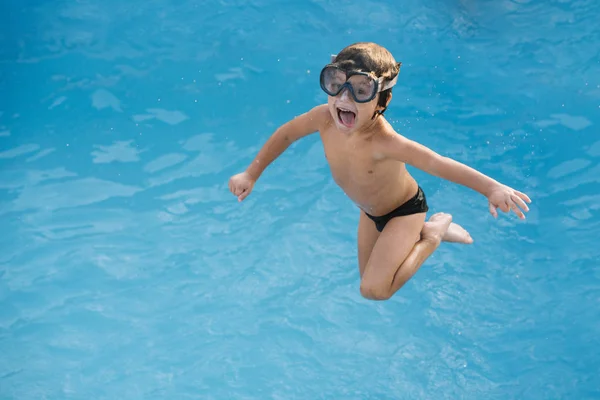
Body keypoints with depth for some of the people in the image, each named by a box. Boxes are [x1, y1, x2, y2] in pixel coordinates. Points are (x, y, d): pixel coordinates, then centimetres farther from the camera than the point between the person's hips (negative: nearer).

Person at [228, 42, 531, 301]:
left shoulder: (383, 142, -44)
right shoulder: (325, 118, -27)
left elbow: (438, 163, -49)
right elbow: (286, 134, -8)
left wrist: (492, 188, -59)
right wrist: (251, 174, -1)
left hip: (404, 209, -6)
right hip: (369, 211, 6)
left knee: (374, 290, -16)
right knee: (369, 279, 21)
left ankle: (433, 233, 2)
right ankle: (416, 235, 39)